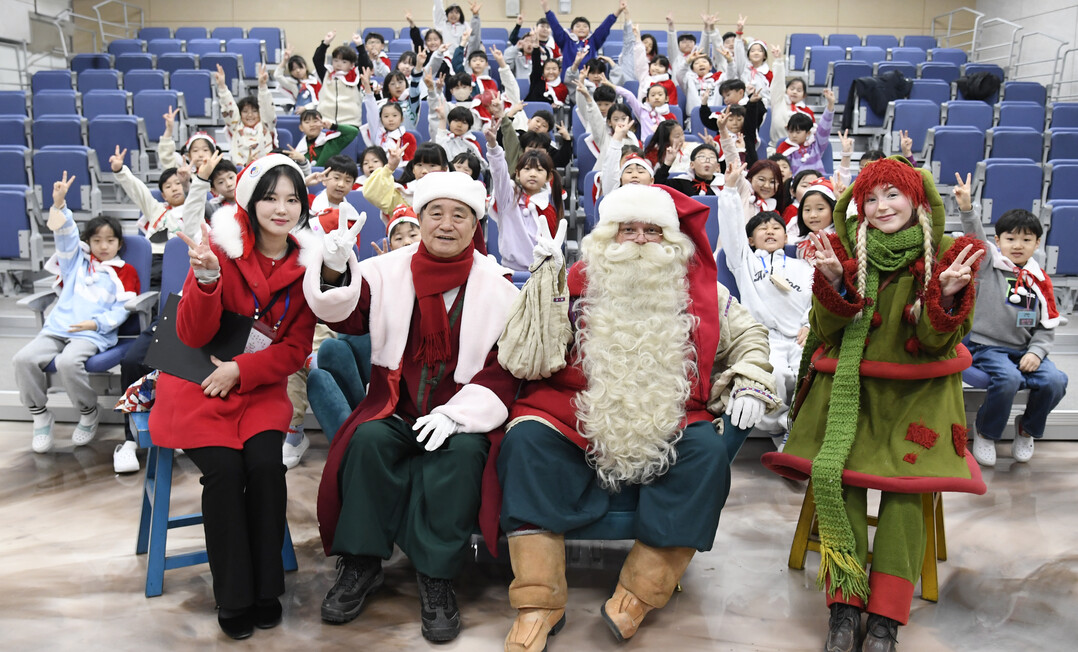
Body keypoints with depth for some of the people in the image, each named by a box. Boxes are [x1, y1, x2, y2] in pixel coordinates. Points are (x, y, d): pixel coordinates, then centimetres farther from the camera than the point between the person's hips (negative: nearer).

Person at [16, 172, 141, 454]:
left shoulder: (125, 272, 9)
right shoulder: (77, 259, 20)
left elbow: (121, 310, 0)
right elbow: (66, 234, 3)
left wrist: (95, 323, -16)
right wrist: (59, 204, -13)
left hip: (93, 333, -4)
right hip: (57, 327, 5)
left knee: (67, 362, -33)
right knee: (24, 358, -21)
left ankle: (89, 414, -7)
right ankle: (40, 416, 0)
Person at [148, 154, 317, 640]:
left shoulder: (307, 263, -1)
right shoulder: (221, 248, -8)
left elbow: (296, 349, 1)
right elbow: (192, 336, -10)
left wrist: (240, 369, -15)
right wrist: (206, 279, -27)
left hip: (261, 386, 2)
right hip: (198, 385, -1)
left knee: (265, 462, -23)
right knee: (224, 468, -23)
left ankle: (266, 588, -5)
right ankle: (233, 597, -4)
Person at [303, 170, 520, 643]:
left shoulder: (498, 288, 1)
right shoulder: (388, 271, 5)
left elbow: (503, 369, -3)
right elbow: (346, 317, -7)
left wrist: (456, 413, -17)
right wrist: (334, 272, -28)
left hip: (461, 415, -1)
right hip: (394, 407, 1)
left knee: (463, 451, -30)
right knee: (368, 440, -27)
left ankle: (436, 578, -16)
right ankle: (361, 564, -9)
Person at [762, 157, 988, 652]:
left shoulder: (944, 256, 1)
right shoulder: (847, 248, 3)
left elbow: (937, 342, -4)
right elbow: (828, 328, -2)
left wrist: (947, 294, -23)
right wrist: (834, 281, -20)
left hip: (917, 389, 0)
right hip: (850, 383, 1)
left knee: (906, 482, -21)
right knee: (833, 472, -22)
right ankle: (844, 601, -15)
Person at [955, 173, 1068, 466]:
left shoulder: (1040, 280, 7)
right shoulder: (989, 263, 0)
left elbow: (1048, 326, 9)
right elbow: (976, 237, -20)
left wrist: (1036, 352, -9)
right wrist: (967, 208, -37)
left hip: (1025, 350, 4)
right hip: (988, 346, -4)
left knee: (1055, 381, -20)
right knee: (1008, 378, -31)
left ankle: (1028, 429, 10)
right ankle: (985, 432, -4)